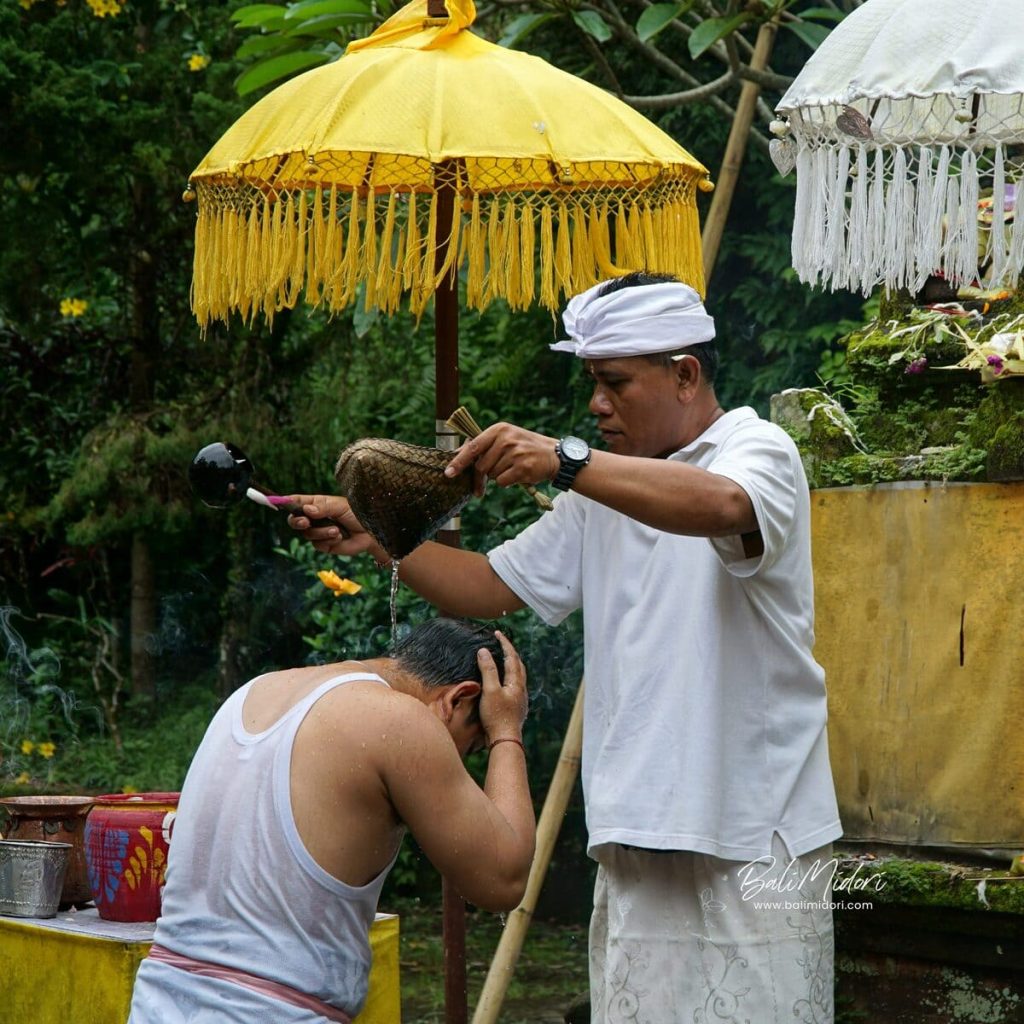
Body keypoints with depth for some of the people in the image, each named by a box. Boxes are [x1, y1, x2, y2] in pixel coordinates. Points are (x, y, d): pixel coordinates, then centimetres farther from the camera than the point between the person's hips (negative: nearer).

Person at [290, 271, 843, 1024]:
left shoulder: (758, 450, -4)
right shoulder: (605, 490, 19)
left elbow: (724, 506, -29)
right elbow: (491, 587, 18)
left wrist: (565, 461, -37)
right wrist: (379, 539, 3)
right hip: (639, 841, 6)